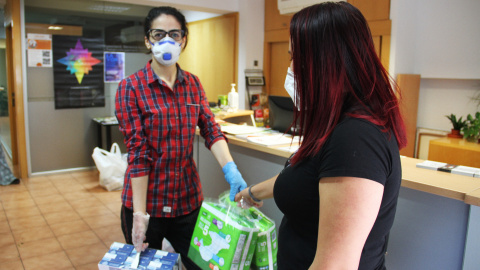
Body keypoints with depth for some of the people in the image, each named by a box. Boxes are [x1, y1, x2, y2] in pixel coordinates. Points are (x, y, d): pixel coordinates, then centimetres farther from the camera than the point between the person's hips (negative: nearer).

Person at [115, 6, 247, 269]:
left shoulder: (193, 84, 4)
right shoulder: (131, 87, -10)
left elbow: (211, 130, -5)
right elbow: (138, 154, -15)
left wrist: (231, 170, -22)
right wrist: (140, 214, -16)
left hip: (188, 198, 4)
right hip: (147, 200, -3)